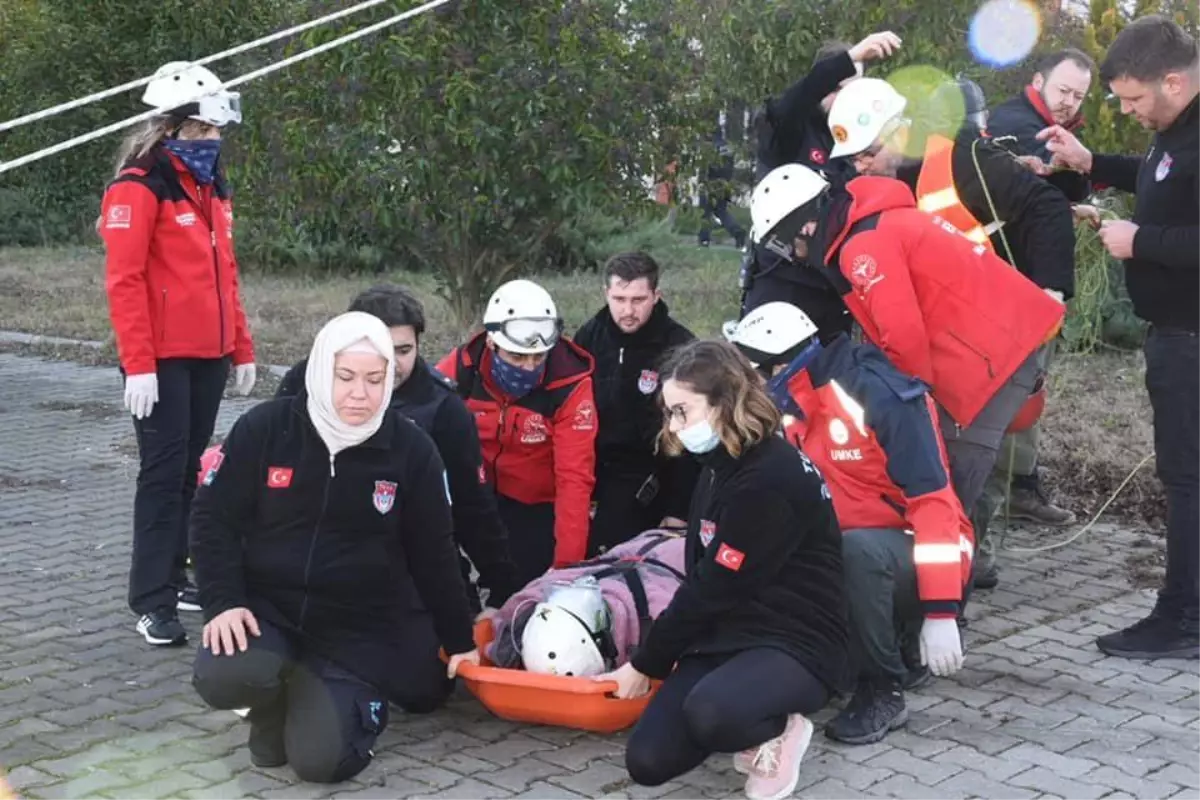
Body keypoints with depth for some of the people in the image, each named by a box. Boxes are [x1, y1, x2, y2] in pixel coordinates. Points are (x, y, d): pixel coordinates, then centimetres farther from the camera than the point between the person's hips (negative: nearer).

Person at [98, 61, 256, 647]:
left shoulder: (212, 188, 15)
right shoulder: (138, 187, -11)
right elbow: (124, 280, -16)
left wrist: (241, 349, 16)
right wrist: (138, 364, -21)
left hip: (208, 357, 7)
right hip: (162, 359, -7)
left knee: (189, 470, 13)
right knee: (164, 473, -5)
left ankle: (174, 576, 24)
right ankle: (152, 601, 1)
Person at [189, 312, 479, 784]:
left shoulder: (411, 449, -6)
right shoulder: (265, 428, -8)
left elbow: (433, 554, 3)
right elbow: (213, 519, -1)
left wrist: (459, 640, 8)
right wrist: (223, 602, -14)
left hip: (359, 629, 0)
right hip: (266, 606, 0)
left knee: (320, 760, -15)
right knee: (223, 678, -31)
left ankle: (361, 697, 22)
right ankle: (273, 705, 8)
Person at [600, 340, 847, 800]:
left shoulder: (772, 478, -21)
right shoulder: (721, 468, 11)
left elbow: (715, 589, -18)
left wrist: (645, 665, -8)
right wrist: (656, 658, 6)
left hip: (796, 643, -8)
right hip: (726, 636, 9)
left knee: (708, 714, -38)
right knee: (648, 761, -8)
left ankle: (778, 729, -6)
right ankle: (756, 723, 13)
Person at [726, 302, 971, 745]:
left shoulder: (880, 395, -22)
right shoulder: (794, 409, 5)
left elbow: (933, 498, -26)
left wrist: (940, 612, -29)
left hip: (919, 562, -8)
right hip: (852, 558, 8)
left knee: (858, 549, -37)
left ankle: (883, 693, -16)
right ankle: (897, 649, 9)